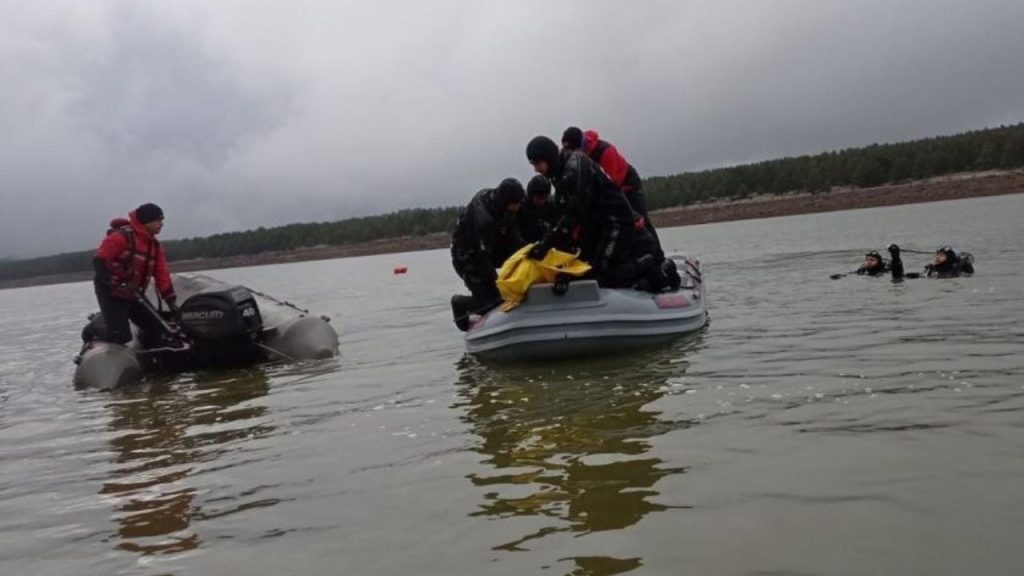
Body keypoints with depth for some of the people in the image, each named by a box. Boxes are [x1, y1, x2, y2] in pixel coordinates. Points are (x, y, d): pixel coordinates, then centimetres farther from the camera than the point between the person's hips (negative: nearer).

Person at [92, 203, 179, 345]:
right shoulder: (122, 236, -14)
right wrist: (108, 283, -31)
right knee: (120, 335, -19)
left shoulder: (155, 246, 10)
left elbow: (162, 275, 6)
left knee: (156, 328, 5)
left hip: (133, 296, 8)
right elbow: (99, 260, -18)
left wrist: (171, 301, -2)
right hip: (112, 293, -8)